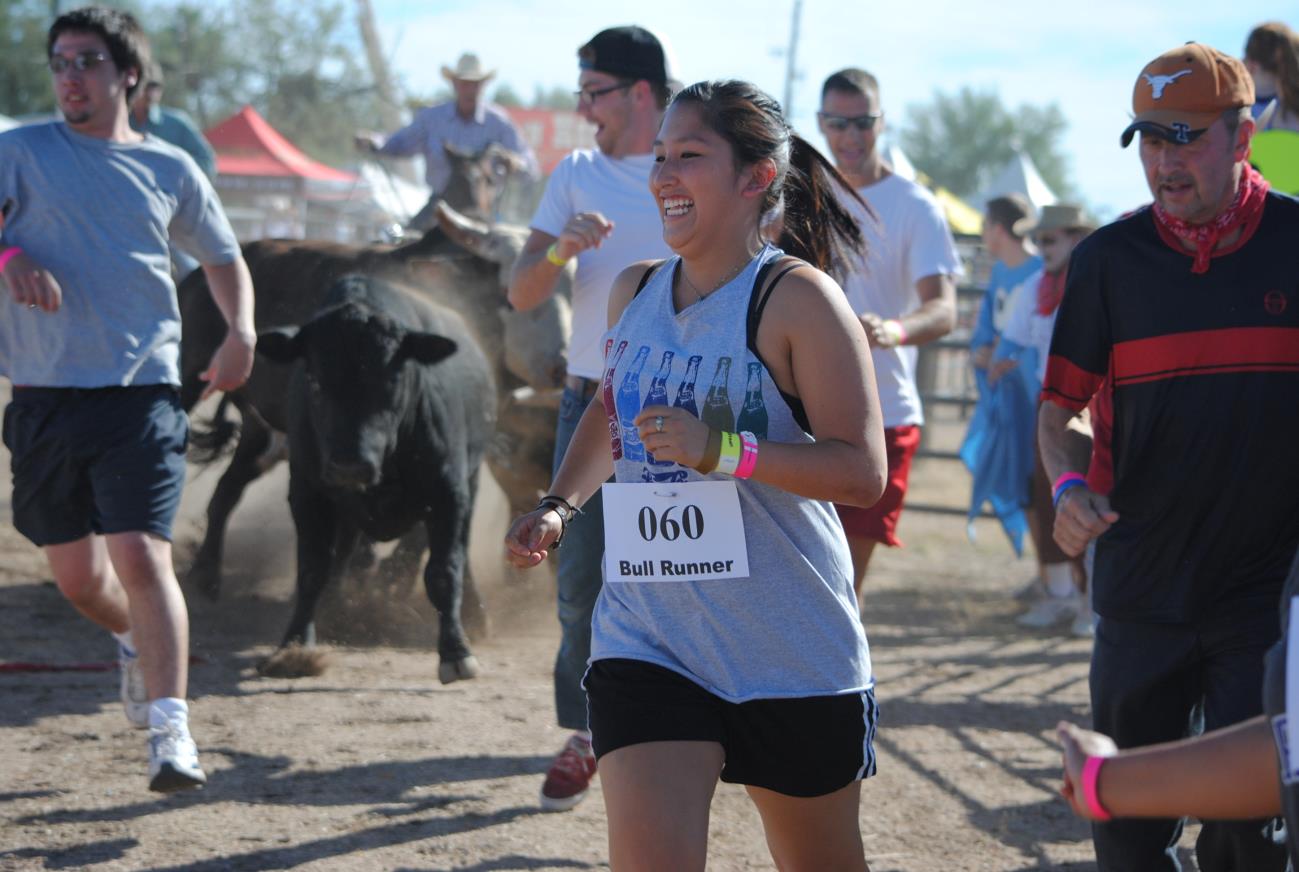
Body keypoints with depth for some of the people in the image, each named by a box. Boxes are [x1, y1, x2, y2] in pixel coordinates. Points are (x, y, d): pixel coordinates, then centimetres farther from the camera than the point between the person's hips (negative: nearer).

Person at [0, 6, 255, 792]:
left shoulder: (170, 170, 10)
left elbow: (223, 256, 22)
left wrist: (242, 331, 5)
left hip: (142, 395, -1)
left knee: (142, 559, -16)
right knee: (78, 578, 11)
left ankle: (172, 730, -15)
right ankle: (138, 641, 43)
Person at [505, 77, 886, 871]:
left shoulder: (797, 299, -12)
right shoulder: (635, 292, 6)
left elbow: (863, 471, -18)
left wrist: (722, 449, -29)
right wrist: (560, 506, 11)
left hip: (791, 650, -3)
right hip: (648, 640, 4)